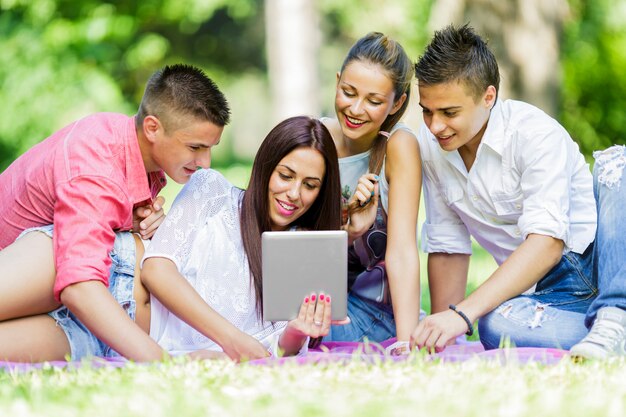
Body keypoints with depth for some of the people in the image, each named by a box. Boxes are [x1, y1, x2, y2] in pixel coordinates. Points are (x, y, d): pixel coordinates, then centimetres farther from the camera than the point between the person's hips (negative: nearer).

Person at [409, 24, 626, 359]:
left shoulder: (536, 134, -17)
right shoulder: (430, 144, 1)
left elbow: (547, 243, -28)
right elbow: (447, 246, 8)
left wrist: (463, 313, -38)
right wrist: (442, 334, 0)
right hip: (547, 291, 3)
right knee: (497, 326, -34)